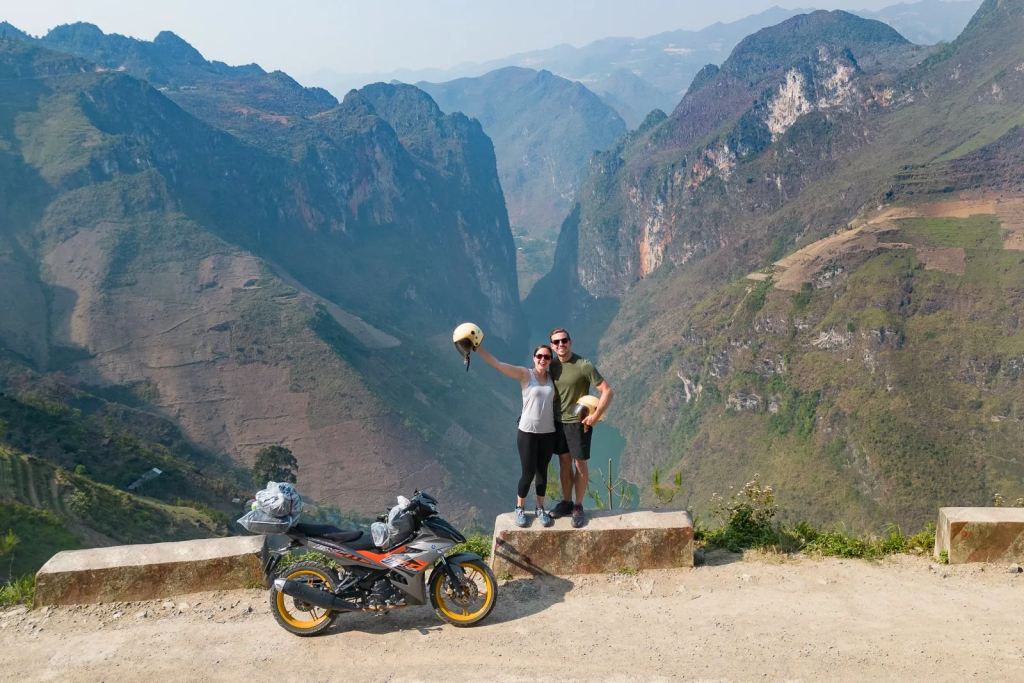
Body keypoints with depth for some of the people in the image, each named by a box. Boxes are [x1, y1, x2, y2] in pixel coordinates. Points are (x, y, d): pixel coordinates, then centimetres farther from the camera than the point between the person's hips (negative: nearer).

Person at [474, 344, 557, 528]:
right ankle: (519, 509, 24)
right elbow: (497, 364, -17)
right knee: (528, 473, 2)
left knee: (542, 472, 14)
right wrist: (478, 349, -27)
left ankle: (540, 509, 30)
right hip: (528, 432, -3)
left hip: (548, 433, 3)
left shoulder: (553, 377, 3)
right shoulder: (525, 374, -8)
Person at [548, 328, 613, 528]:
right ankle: (566, 502, 30)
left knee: (580, 465, 5)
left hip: (579, 422, -5)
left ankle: (578, 507, 18)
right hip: (558, 421, 5)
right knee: (564, 463, 15)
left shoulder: (584, 366, -19)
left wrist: (596, 416, -19)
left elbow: (607, 391, -18)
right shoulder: (552, 365, -2)